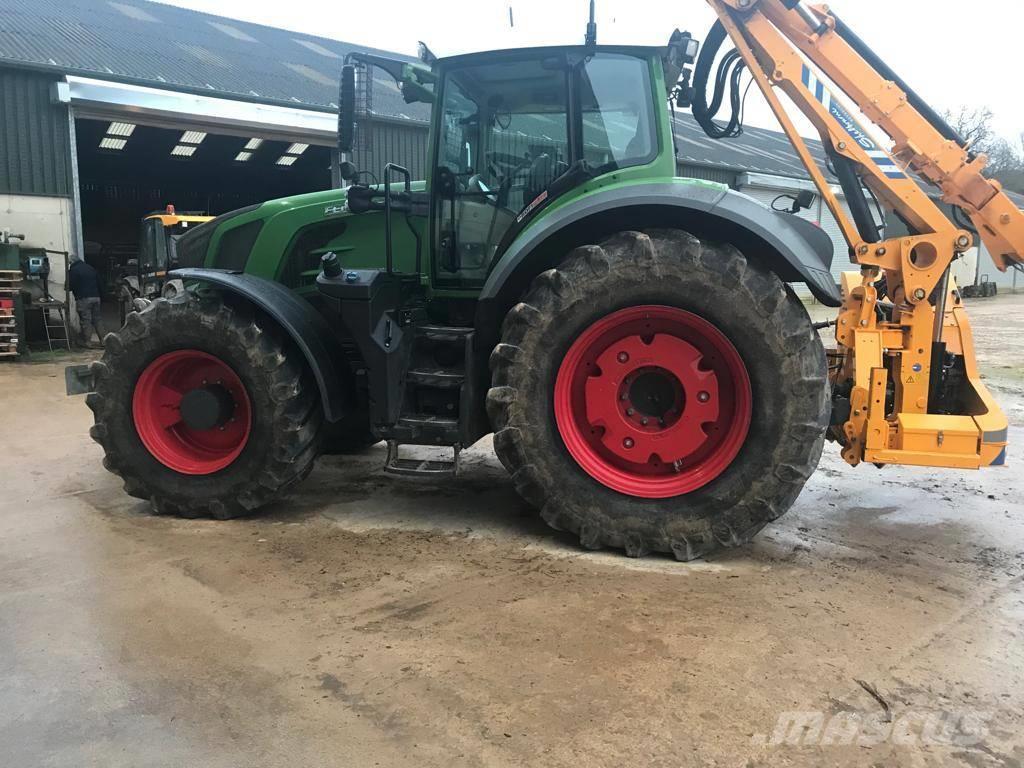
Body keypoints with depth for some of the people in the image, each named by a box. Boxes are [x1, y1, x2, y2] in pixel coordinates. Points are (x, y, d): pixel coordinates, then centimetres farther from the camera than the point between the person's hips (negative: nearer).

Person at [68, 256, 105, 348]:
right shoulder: (90, 268, 15)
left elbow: (70, 286, -7)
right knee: (97, 320, 11)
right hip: (96, 297, 6)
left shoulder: (73, 270, -5)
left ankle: (86, 342, -2)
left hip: (83, 299, -6)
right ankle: (102, 341, 10)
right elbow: (99, 283, 17)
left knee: (85, 321, -3)